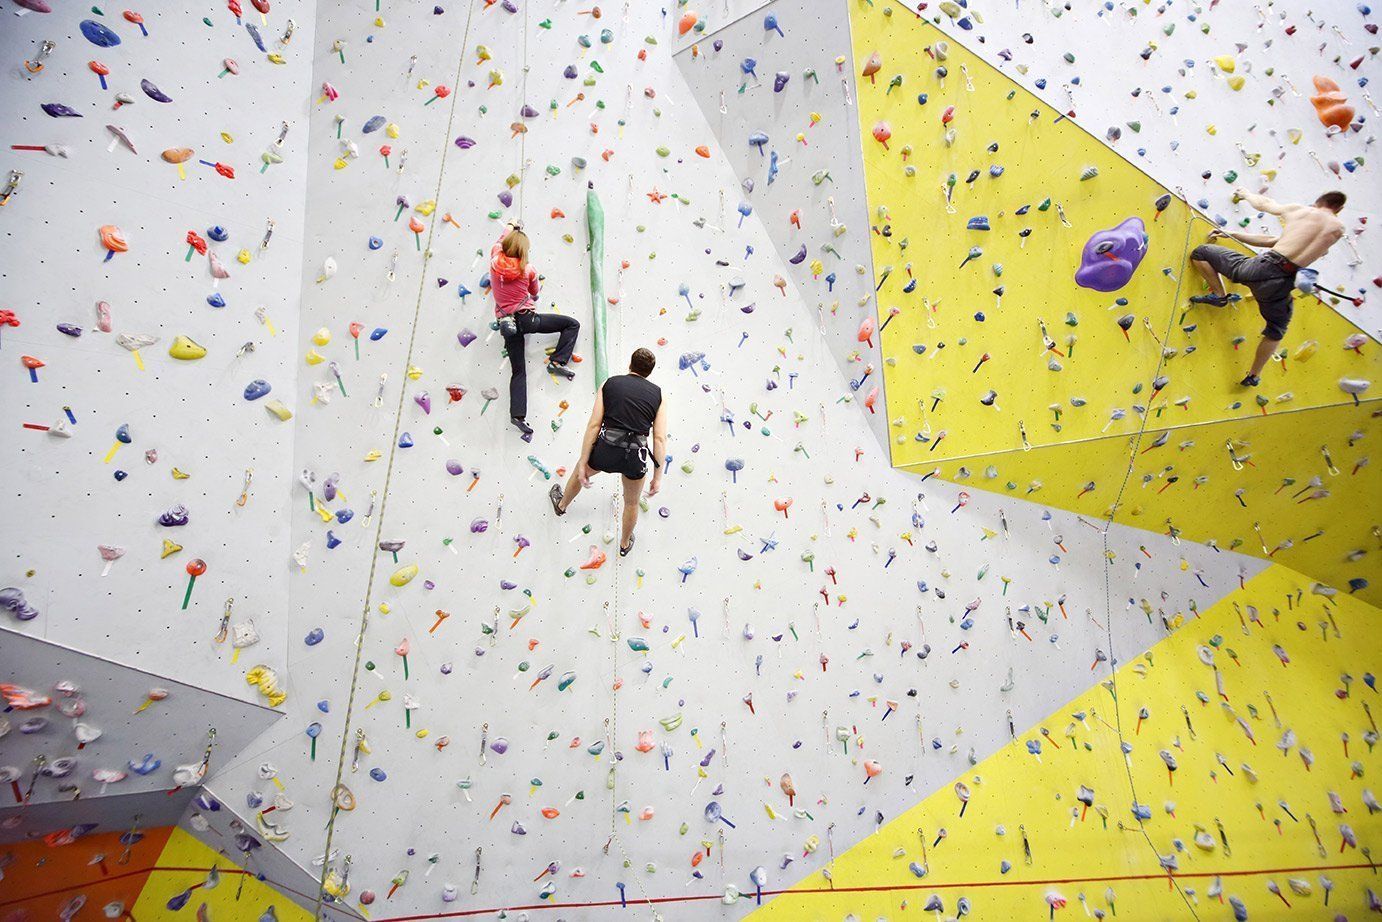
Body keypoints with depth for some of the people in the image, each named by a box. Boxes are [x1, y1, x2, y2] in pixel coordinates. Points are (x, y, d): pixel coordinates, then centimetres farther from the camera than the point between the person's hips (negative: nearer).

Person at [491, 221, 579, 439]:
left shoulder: (494, 263, 2)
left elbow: (500, 241, 25)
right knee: (572, 324, 9)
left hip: (506, 324, 4)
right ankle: (557, 362, -1)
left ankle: (518, 414, -4)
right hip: (527, 318, -4)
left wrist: (509, 227, 43)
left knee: (518, 371, 7)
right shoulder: (528, 270, -6)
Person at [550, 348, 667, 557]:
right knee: (631, 503, 29)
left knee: (579, 473, 35)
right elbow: (660, 439, -2)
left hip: (606, 451, 0)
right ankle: (625, 544, 50)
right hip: (635, 458, 0)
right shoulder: (658, 395, 6)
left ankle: (562, 504, 62)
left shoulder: (610, 384, 5)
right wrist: (658, 477, 2)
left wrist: (583, 463, 1)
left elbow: (594, 425, -2)